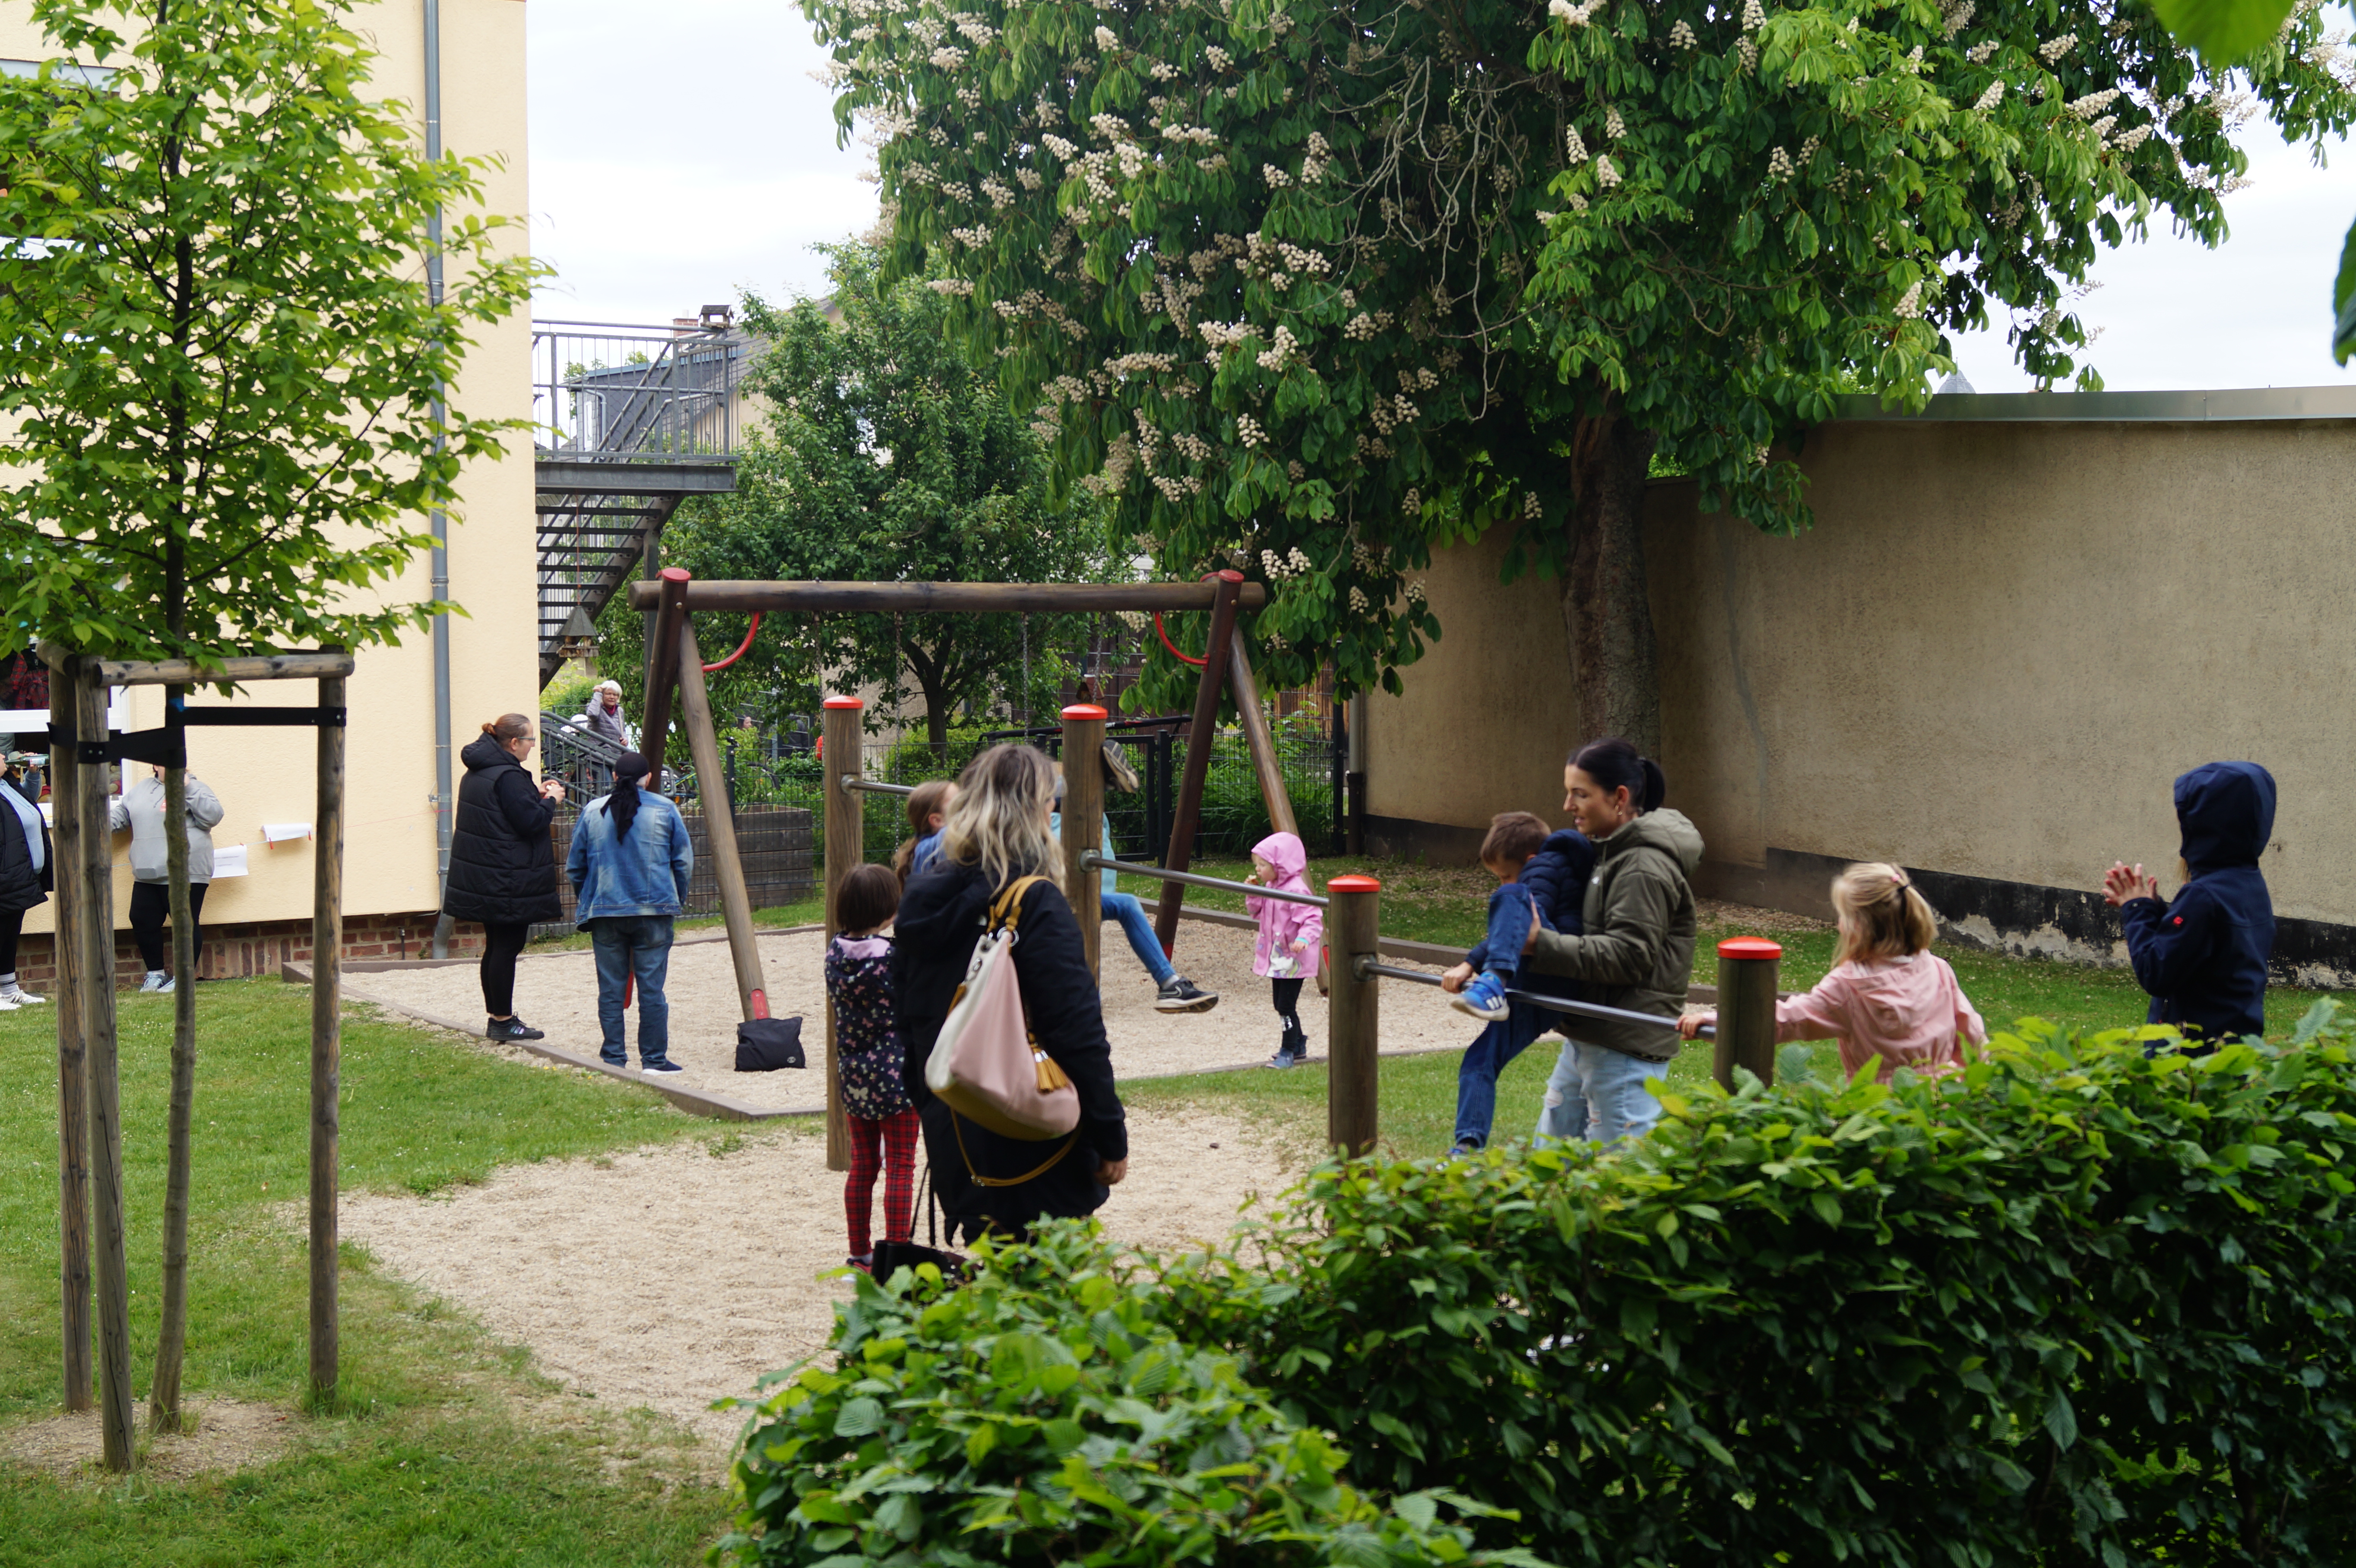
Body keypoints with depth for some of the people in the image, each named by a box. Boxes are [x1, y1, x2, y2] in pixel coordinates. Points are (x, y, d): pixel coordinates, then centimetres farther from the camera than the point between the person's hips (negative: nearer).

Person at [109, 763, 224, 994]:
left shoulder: (193, 788, 2)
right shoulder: (141, 789, 18)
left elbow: (213, 817, -12)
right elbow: (118, 815, 22)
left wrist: (188, 788, -15)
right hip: (147, 876, 6)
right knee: (143, 923, 5)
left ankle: (184, 977, 9)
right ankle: (155, 973, 20)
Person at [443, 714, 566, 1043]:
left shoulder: (477, 772, 12)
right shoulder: (508, 777, -19)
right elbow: (530, 821, -20)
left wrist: (536, 794, 13)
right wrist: (551, 800, -5)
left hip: (483, 878, 10)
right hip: (508, 880, -10)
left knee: (497, 947, 16)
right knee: (507, 946, -4)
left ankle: (497, 1016, 22)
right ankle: (503, 1021, 1)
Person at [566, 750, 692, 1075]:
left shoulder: (592, 812, 5)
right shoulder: (665, 810, 1)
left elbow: (575, 867, 10)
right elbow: (684, 862, 3)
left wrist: (585, 903, 24)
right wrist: (677, 900, 16)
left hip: (604, 912, 2)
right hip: (653, 912, -2)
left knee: (610, 989, 6)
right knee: (652, 988, 1)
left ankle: (613, 1060, 8)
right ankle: (655, 1060, 1)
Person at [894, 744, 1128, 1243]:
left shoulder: (921, 900, 6)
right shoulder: (1036, 904, -16)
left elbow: (907, 1027, 14)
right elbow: (1078, 1036, -16)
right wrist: (1112, 1139, -9)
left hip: (953, 1148, 7)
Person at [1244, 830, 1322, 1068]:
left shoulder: (1295, 890, -21)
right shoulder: (1270, 887, 8)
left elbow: (1313, 919, -26)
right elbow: (1256, 912, 19)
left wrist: (1304, 938, -43)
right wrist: (1252, 894, 2)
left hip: (1293, 959, -10)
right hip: (1277, 959, 10)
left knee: (1286, 1006, -8)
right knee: (1281, 1005, 17)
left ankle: (1288, 1052, -1)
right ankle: (1298, 1045, 30)